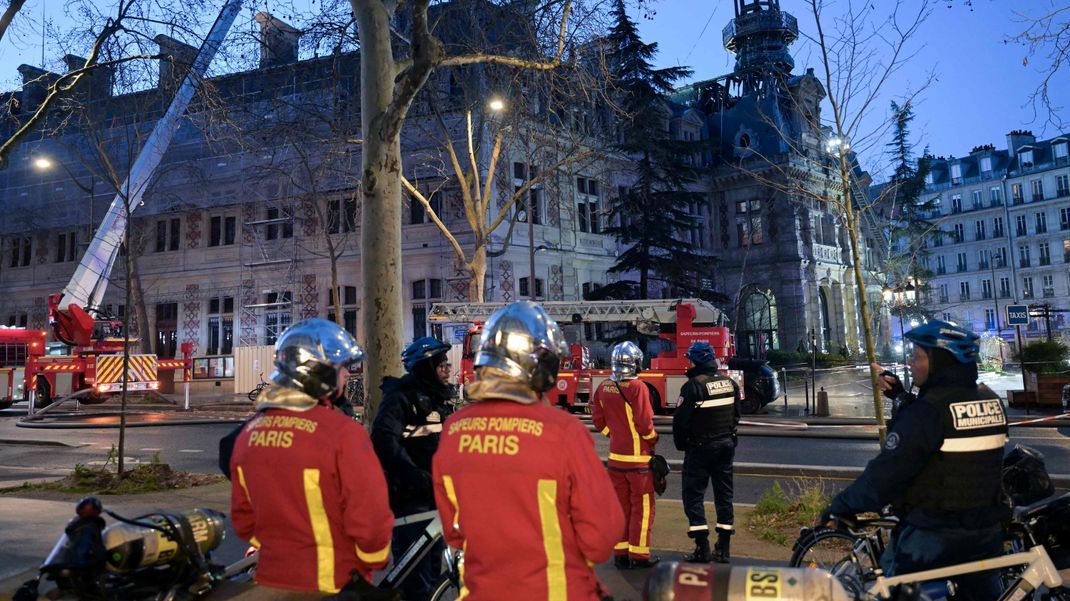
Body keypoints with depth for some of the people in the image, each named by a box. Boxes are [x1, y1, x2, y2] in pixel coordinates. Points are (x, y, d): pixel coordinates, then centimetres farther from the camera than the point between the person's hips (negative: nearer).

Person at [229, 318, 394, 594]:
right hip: (331, 586, -5)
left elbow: (242, 517, 7)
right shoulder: (342, 433, -21)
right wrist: (374, 560, -2)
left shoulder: (249, 433, -1)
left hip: (269, 577, 5)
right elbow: (371, 518, -20)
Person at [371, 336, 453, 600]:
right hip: (409, 494, -8)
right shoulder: (401, 396, -12)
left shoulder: (438, 398, 15)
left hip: (434, 492, 9)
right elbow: (384, 439, -25)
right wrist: (413, 474, -35)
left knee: (434, 561, 17)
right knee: (416, 568, -6)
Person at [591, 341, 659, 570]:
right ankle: (639, 555, 12)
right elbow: (644, 422, -19)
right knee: (642, 506, 6)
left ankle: (620, 553, 21)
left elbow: (598, 421, 6)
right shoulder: (637, 387, -18)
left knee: (621, 505, 15)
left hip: (615, 455, 6)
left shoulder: (603, 388, 1)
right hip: (638, 457, -6)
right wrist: (653, 439, -1)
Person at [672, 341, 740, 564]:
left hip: (701, 446, -6)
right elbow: (736, 414, 12)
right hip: (727, 444, 7)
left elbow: (681, 420, -15)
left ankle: (702, 548, 0)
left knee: (693, 494, 3)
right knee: (724, 493, 13)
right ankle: (724, 548, 18)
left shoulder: (693, 386, -17)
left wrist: (681, 444, 0)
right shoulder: (730, 383, 5)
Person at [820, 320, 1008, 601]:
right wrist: (902, 394, 18)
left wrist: (839, 507, -12)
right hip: (987, 533, 7)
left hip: (933, 535, -7)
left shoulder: (927, 410, -21)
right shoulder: (992, 402, 1)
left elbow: (884, 475, -22)